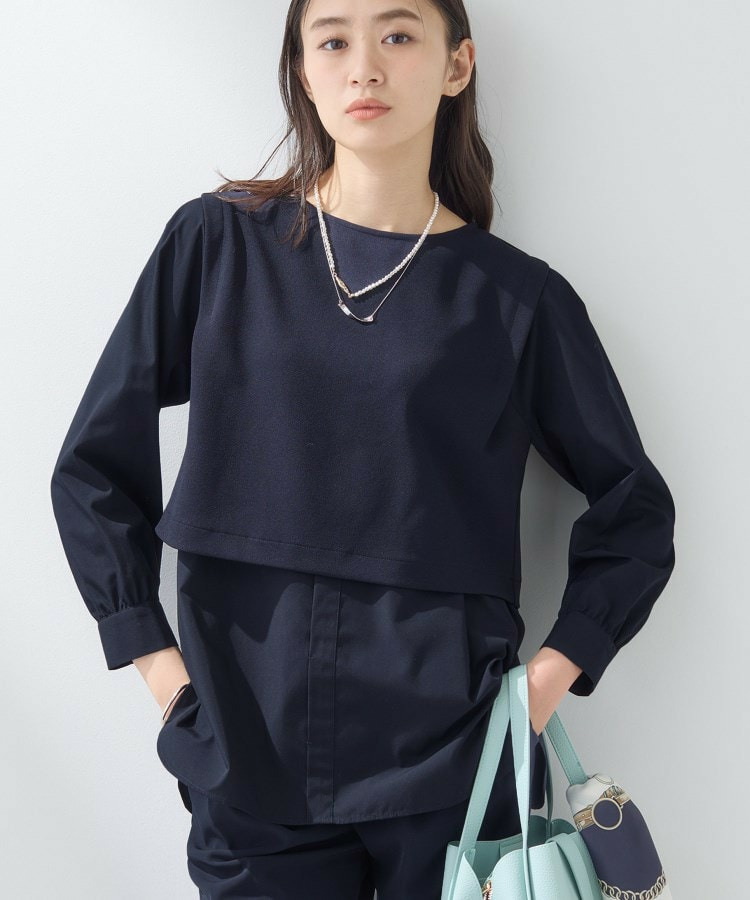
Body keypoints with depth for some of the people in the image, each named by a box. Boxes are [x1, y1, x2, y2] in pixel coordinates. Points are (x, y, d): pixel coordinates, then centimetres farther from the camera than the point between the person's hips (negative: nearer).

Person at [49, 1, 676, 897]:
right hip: (250, 760, 1)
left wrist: (554, 671, -2)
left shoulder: (517, 296, -1)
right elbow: (95, 468, 5)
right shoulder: (217, 243, 0)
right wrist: (153, 654, -1)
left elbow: (634, 511, 8)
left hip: (451, 764, 0)